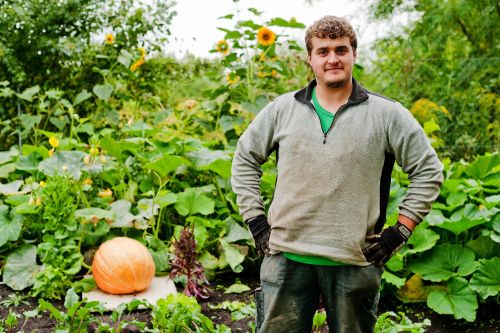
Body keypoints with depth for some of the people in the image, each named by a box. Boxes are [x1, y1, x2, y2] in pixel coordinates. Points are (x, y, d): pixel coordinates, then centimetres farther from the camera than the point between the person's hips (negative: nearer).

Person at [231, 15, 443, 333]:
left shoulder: (386, 114, -1)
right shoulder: (282, 109, 5)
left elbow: (429, 171, 4)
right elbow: (244, 158, 15)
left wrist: (400, 232, -1)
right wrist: (255, 220, 7)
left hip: (355, 262, -1)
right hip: (287, 257, 1)